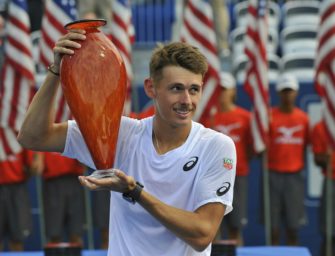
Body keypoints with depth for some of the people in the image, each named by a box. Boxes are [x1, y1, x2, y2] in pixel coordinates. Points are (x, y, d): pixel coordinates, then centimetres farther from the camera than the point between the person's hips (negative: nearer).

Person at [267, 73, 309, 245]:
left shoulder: (303, 118, 7)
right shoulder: (269, 116, 0)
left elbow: (306, 145, 13)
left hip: (295, 175, 2)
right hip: (273, 173, -2)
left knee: (293, 227, 4)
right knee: (273, 226, -1)